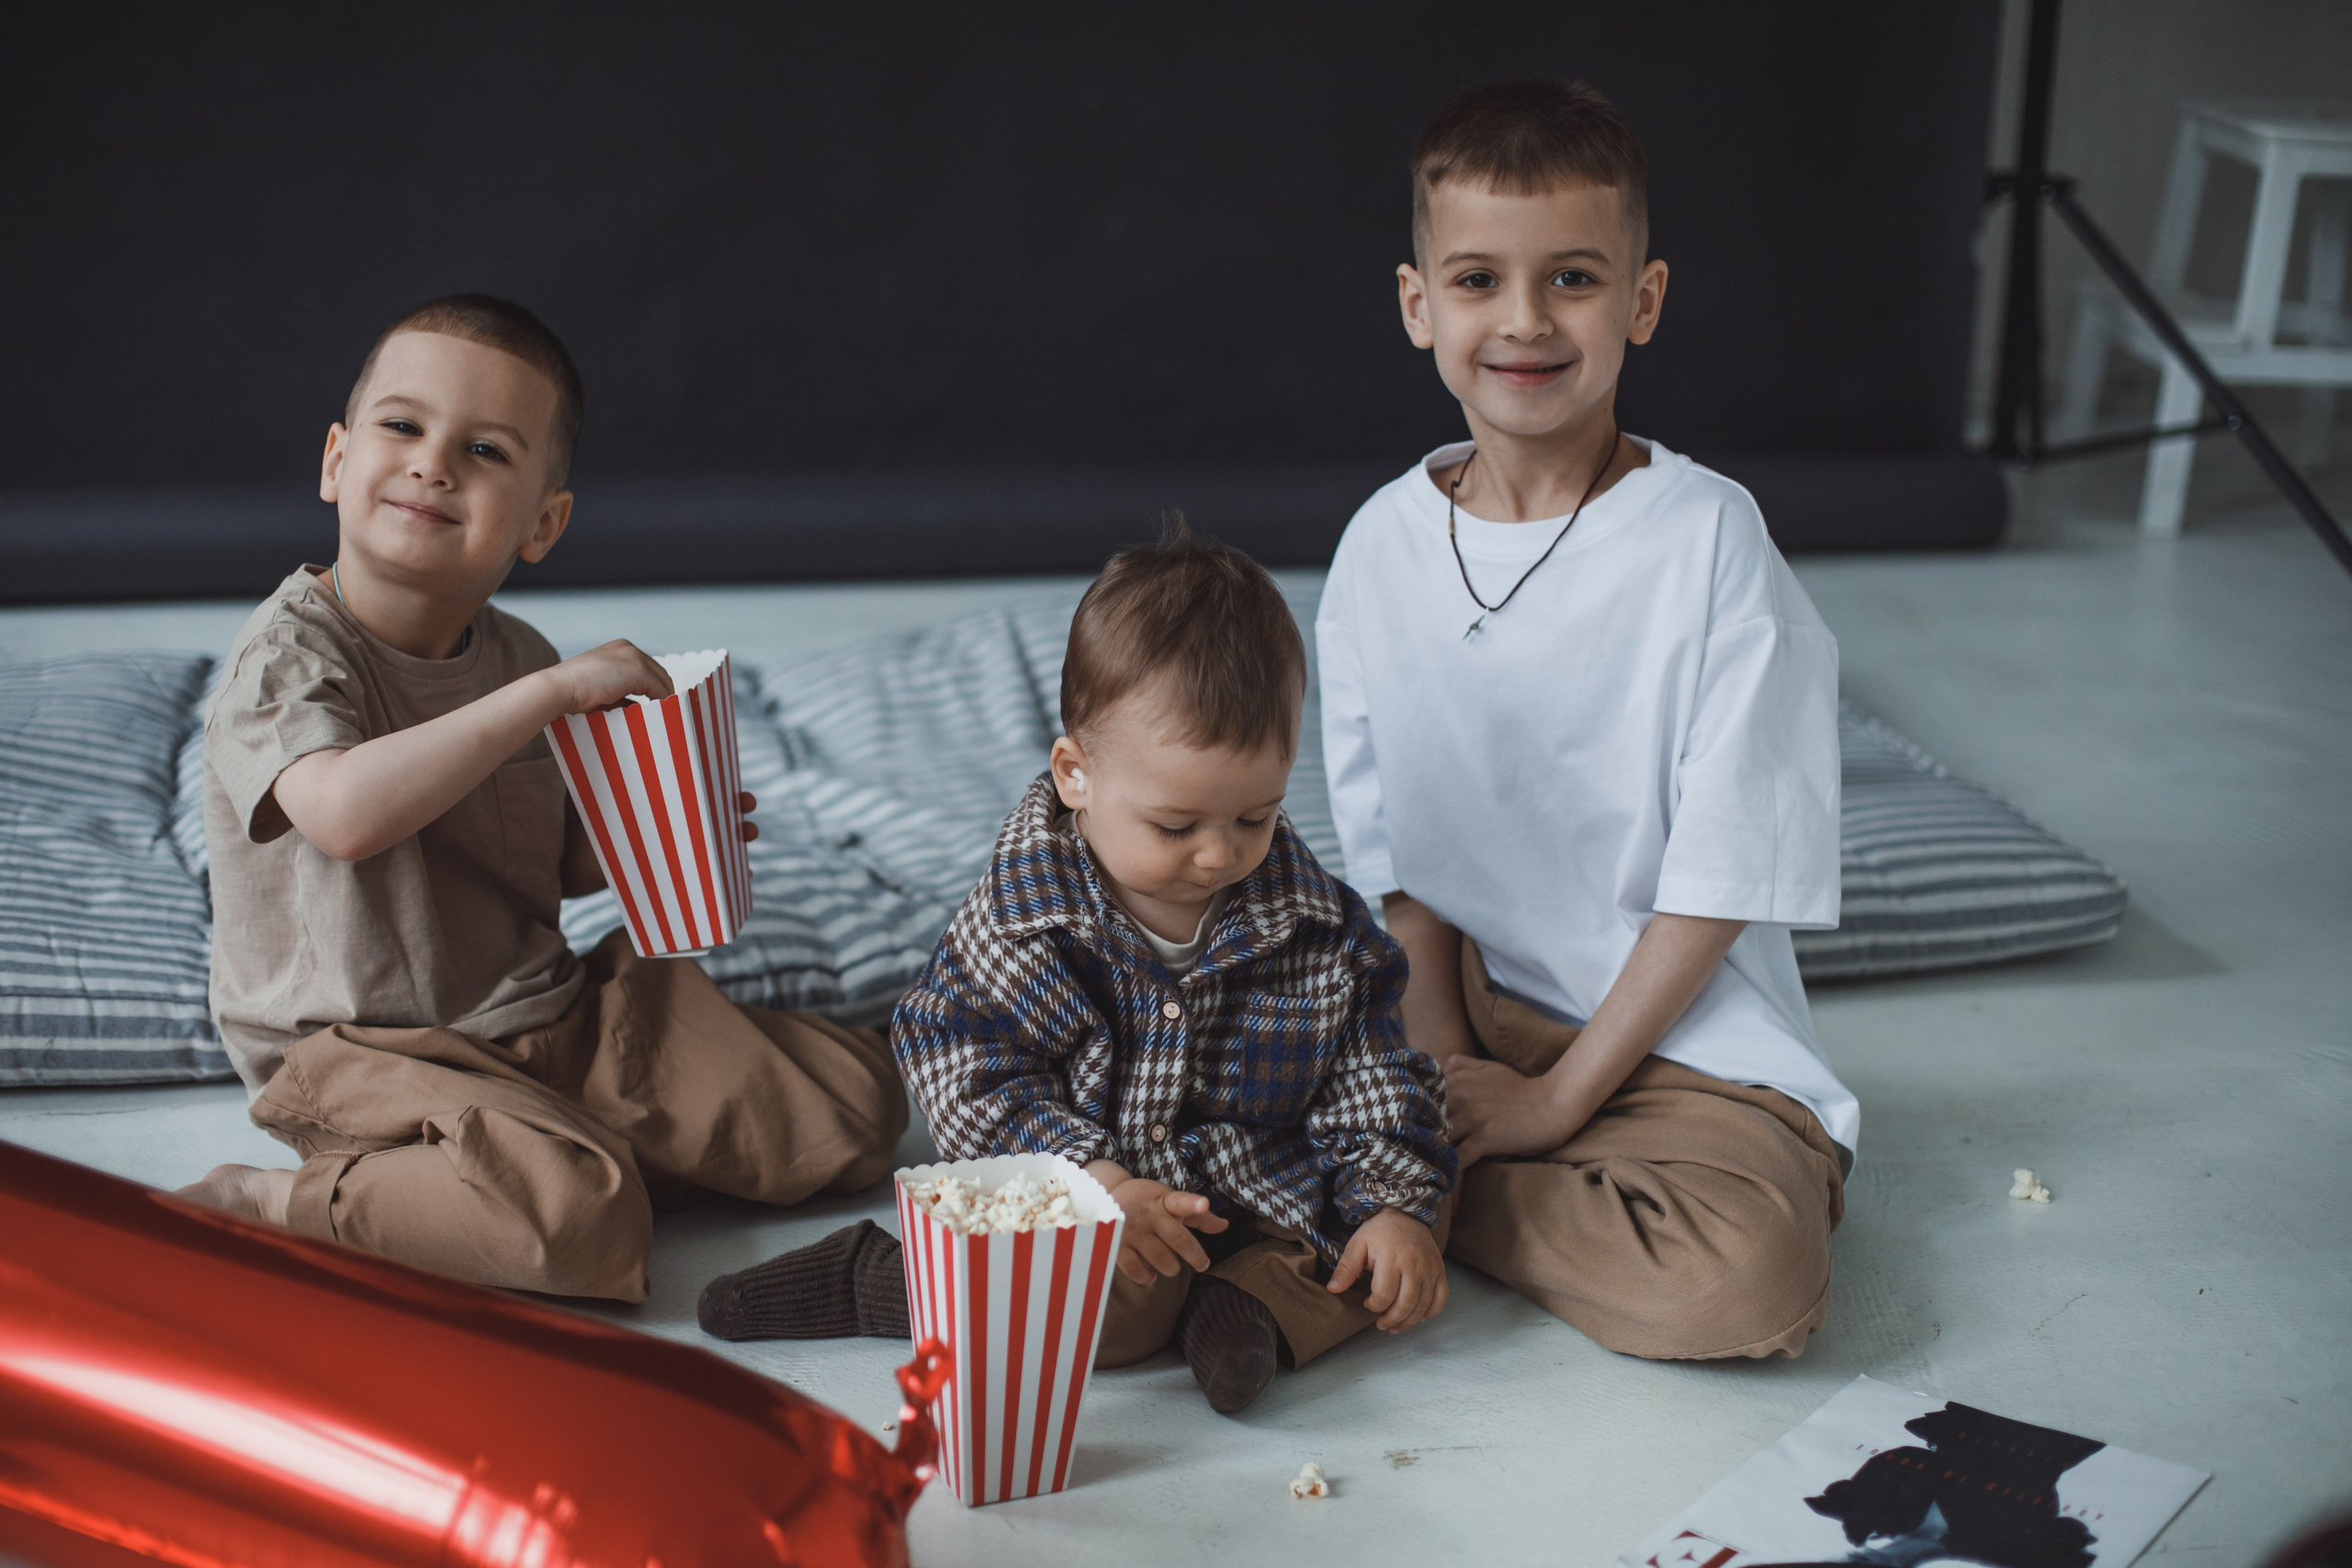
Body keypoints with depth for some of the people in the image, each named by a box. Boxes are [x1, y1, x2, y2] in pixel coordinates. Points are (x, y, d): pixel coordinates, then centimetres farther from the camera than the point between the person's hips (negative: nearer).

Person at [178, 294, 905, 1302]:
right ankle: (265, 1205, -13)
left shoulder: (515, 660, 6)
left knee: (857, 1109, 1)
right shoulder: (290, 654, -15)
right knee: (580, 1223, -34)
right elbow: (345, 814, -37)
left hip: (551, 1015, 7)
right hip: (367, 1054, -7)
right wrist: (552, 691, -30)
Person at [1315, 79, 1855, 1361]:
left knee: (1749, 1274, -29)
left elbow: (1722, 873, -12)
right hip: (1465, 1003, 3)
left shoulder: (1707, 539, -13)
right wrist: (1441, 1063, -10)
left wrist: (1555, 1097, -14)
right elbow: (1395, 852, 5)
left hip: (1677, 1034, -3)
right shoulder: (1384, 545, 0)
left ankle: (1440, 1200, -8)